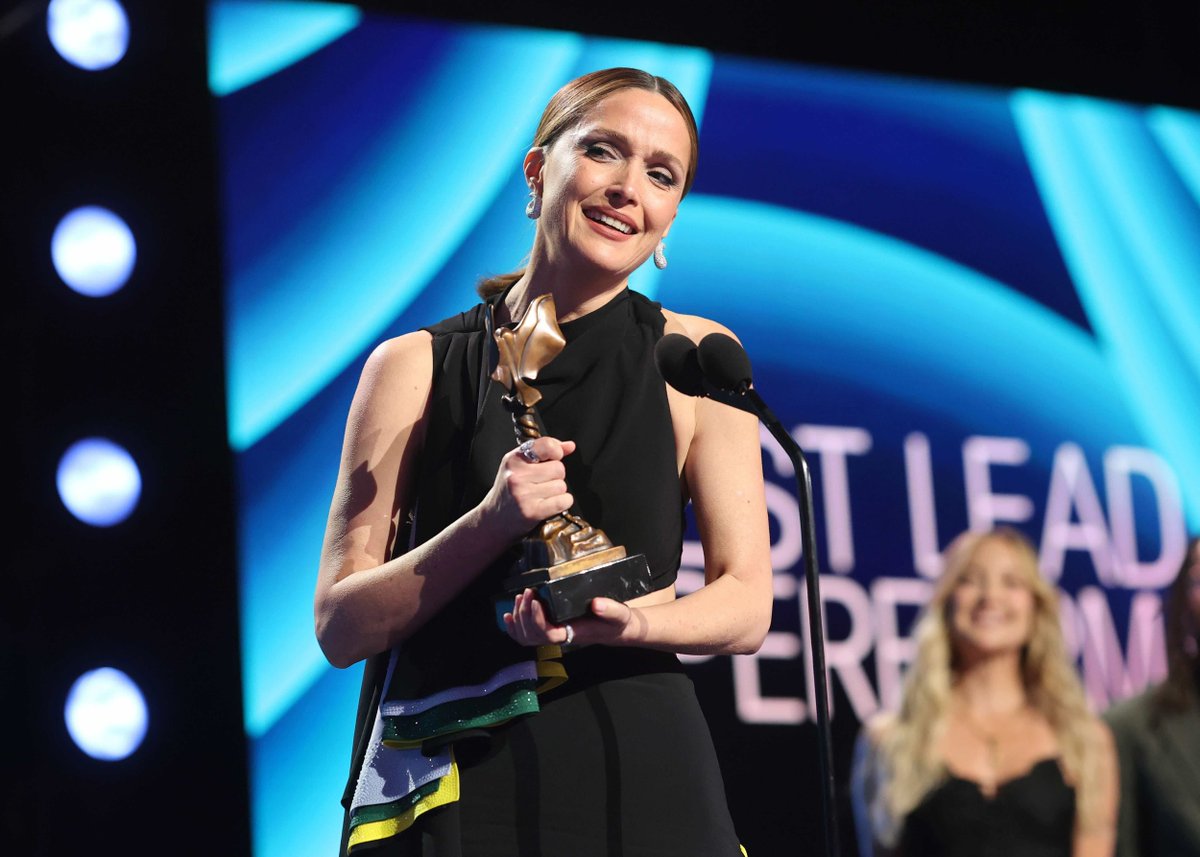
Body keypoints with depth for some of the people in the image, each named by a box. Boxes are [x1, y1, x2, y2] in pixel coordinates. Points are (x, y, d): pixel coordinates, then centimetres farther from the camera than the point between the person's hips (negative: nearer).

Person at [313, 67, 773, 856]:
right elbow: (341, 628, -2)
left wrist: (628, 623, -20)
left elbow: (747, 606, 1)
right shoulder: (414, 368, 2)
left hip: (638, 779, 0)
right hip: (451, 791, 0)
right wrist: (492, 523, -17)